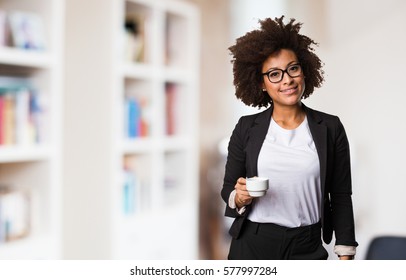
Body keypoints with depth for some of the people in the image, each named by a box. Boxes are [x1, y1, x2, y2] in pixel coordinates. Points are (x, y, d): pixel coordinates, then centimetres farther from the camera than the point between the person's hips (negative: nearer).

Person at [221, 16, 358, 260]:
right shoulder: (247, 128, 0)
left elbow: (341, 195, 1)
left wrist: (345, 256, -2)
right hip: (252, 245, 0)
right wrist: (239, 197, -17)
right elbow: (228, 188, 6)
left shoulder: (330, 128, -1)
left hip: (307, 248, 0)